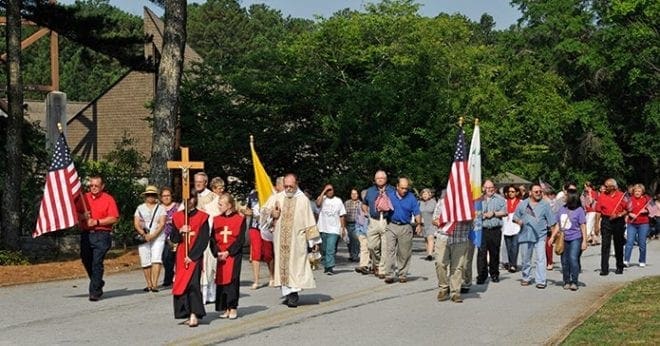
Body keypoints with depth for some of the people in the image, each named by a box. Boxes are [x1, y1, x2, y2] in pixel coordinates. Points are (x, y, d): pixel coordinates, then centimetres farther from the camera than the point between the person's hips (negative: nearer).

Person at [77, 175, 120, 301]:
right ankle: (98, 283, 34)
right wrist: (83, 216, -6)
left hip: (102, 235, -5)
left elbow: (114, 219, -6)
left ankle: (95, 292, -8)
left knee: (97, 263, -11)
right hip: (86, 234, 5)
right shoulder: (84, 198, 15)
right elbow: (76, 214, 16)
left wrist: (97, 222, -12)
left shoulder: (108, 199, 2)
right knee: (86, 261, 10)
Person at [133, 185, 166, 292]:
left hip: (158, 237, -2)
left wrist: (153, 235, -14)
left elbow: (162, 223, -1)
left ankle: (155, 284, -22)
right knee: (145, 262, -1)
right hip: (143, 238, 2)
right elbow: (136, 224, 4)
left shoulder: (160, 208, 9)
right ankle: (149, 284, 9)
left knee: (156, 259, -16)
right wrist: (143, 234, -13)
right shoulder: (140, 208, 14)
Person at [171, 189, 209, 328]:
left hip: (195, 256, -4)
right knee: (181, 284, 2)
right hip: (181, 256, 4)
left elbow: (204, 240, -7)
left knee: (192, 283, -14)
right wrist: (180, 231, -13)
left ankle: (194, 315, -16)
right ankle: (188, 313, 10)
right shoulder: (177, 216, 8)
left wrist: (192, 256, -13)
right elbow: (173, 238, 8)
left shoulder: (202, 217, -3)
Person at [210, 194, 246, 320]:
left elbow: (240, 240, -6)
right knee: (221, 280, 2)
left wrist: (228, 252, -14)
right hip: (221, 256, 4)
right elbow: (213, 239, 5)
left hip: (233, 254, -4)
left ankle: (233, 308, -1)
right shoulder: (216, 220, 8)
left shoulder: (240, 219, -3)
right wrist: (217, 252, -10)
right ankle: (225, 308, 9)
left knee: (232, 280, -8)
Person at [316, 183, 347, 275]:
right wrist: (324, 191, -14)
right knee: (324, 249, 10)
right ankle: (326, 266, 21)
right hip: (323, 229, 2)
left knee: (330, 249, -14)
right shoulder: (322, 199, 5)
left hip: (334, 229, -2)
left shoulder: (338, 201, 9)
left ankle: (330, 267, -18)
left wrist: (343, 229, 6)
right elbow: (318, 203, -20)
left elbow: (342, 216, 11)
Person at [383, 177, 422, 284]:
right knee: (390, 250, -8)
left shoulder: (411, 198, 3)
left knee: (404, 253, 5)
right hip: (391, 226, 0)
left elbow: (417, 213, 2)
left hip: (405, 228, 0)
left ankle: (402, 274, 15)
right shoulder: (389, 195, 5)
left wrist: (419, 224, -10)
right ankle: (389, 275, -9)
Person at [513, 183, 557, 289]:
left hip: (540, 236, -2)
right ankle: (526, 278, 27)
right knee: (525, 259, 11)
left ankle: (540, 281, -7)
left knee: (541, 259, -9)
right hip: (525, 236, 2)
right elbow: (515, 216, 15)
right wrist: (518, 221, -8)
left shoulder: (545, 205, 4)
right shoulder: (523, 204, 8)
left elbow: (551, 222, 3)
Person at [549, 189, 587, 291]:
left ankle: (574, 282, -11)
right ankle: (566, 282, 19)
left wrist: (584, 241, -7)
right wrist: (552, 237, 9)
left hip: (575, 238, -5)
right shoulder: (562, 209, 8)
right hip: (564, 239, 5)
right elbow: (558, 225, 15)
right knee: (564, 261, 7)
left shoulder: (579, 210, -6)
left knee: (573, 258, -17)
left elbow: (583, 226, -4)